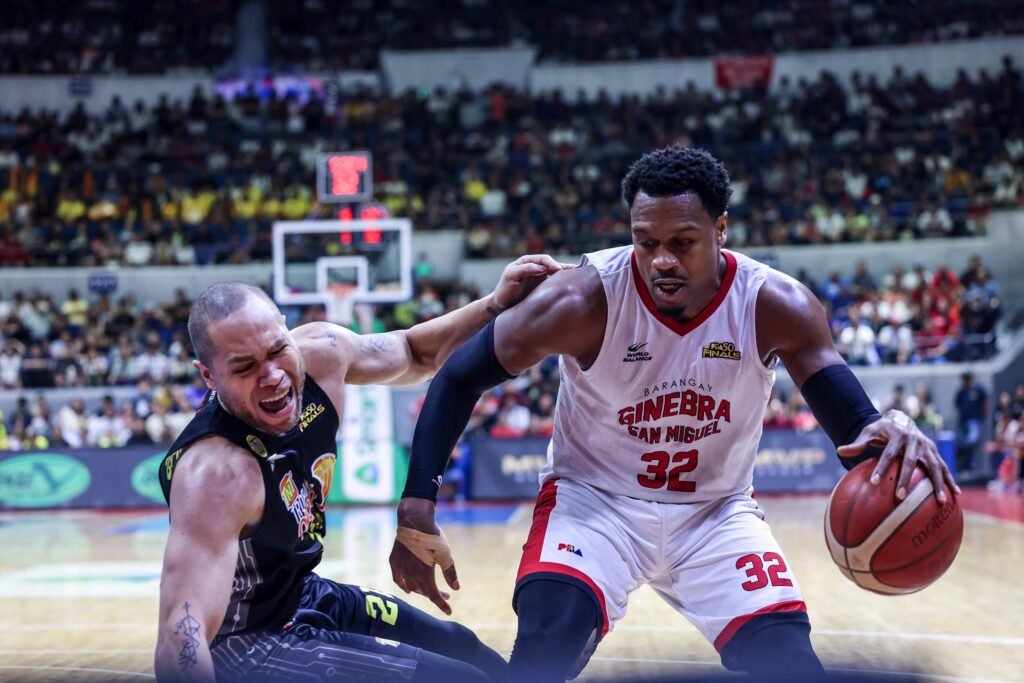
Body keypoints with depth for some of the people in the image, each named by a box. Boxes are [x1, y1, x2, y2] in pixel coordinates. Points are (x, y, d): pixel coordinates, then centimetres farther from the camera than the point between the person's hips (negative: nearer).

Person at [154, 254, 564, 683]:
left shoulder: (321, 351, -16)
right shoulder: (216, 470, -36)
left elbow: (413, 354, 7)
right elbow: (181, 639, -44)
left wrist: (497, 305, -7)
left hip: (305, 597, 8)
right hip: (247, 643, -8)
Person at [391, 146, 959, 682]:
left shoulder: (776, 306, -18)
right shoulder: (585, 300, -23)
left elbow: (854, 421, -14)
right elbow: (457, 380, -13)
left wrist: (891, 434, -40)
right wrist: (416, 511, -21)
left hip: (717, 510, 2)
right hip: (594, 499, -2)